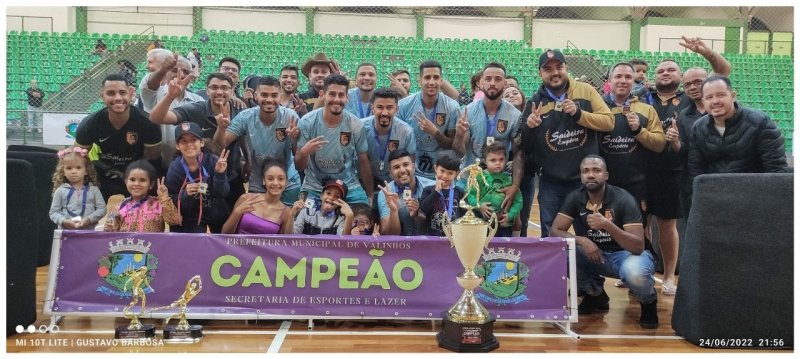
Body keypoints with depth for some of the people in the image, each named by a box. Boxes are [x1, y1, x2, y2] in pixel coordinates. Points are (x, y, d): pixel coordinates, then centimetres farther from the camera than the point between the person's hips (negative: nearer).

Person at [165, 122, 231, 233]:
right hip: (192, 217, -1)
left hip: (217, 212, 1)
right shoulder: (174, 169, -16)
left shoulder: (213, 161, -20)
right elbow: (174, 204, -13)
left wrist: (220, 174, -36)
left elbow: (223, 194, -20)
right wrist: (186, 194, -32)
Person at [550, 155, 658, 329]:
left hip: (625, 253, -4)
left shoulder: (623, 199, -20)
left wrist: (608, 225, -42)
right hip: (593, 254, 4)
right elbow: (555, 231, -13)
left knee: (635, 273, -39)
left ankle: (648, 302, 1)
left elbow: (638, 246, -27)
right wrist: (582, 240, -31)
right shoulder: (574, 198, -9)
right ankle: (595, 295, 6)